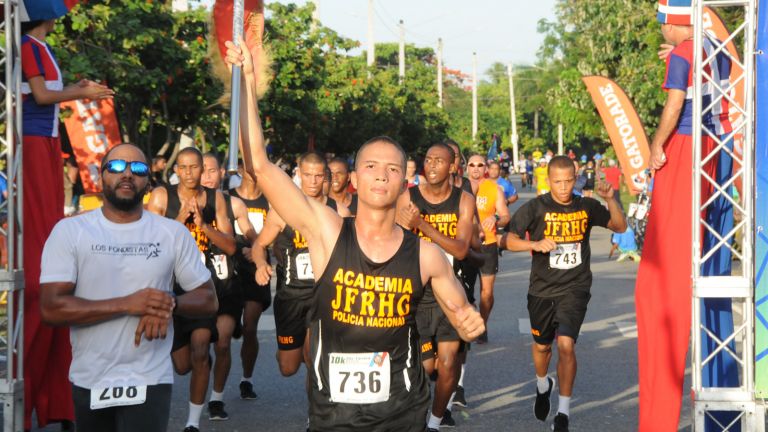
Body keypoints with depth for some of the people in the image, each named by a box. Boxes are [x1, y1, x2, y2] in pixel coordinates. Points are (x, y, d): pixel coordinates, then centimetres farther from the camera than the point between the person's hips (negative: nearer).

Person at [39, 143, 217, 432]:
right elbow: (51, 308, -11)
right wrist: (126, 304, -19)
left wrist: (171, 303, -15)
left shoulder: (173, 233, 3)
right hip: (88, 382, 1)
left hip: (149, 382, -1)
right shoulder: (69, 231, -2)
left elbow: (208, 299, 7)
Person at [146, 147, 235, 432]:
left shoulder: (215, 199, 2)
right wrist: (179, 220, -18)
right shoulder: (162, 197, -3)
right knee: (182, 366, 8)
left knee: (199, 353, -17)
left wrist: (202, 224, -14)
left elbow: (230, 247, 0)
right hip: (173, 283, 0)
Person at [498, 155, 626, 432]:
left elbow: (620, 226, 5)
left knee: (566, 344, -18)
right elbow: (508, 240, -10)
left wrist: (610, 200, -12)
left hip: (575, 288, -1)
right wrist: (535, 244, -27)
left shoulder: (586, 207, -2)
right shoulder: (536, 207, -8)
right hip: (542, 289, 1)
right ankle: (542, 386, 51)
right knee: (542, 346, 17)